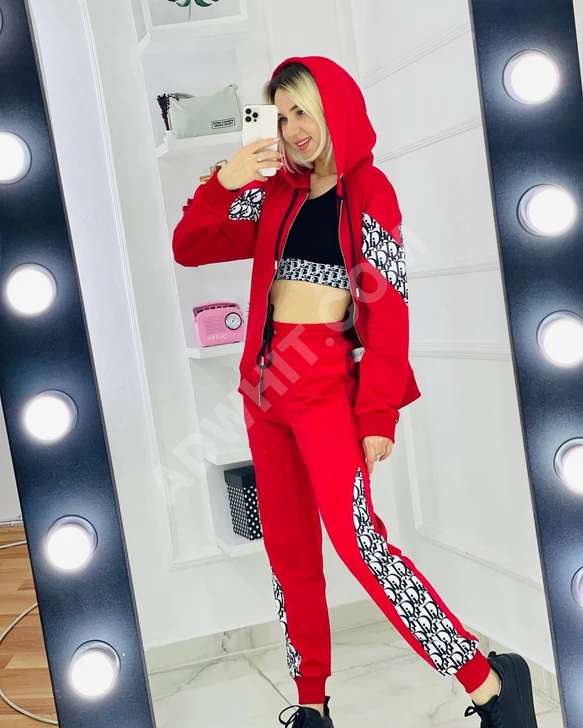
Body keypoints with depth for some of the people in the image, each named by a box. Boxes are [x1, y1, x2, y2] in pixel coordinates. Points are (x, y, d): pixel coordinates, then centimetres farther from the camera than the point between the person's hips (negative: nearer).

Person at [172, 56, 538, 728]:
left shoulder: (367, 191, -2)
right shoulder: (277, 193, 14)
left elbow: (388, 307, -8)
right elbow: (189, 248, 13)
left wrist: (379, 414, -14)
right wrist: (221, 183, -4)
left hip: (323, 380, -6)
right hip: (263, 382, 6)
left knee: (356, 537, -16)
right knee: (287, 548, 9)